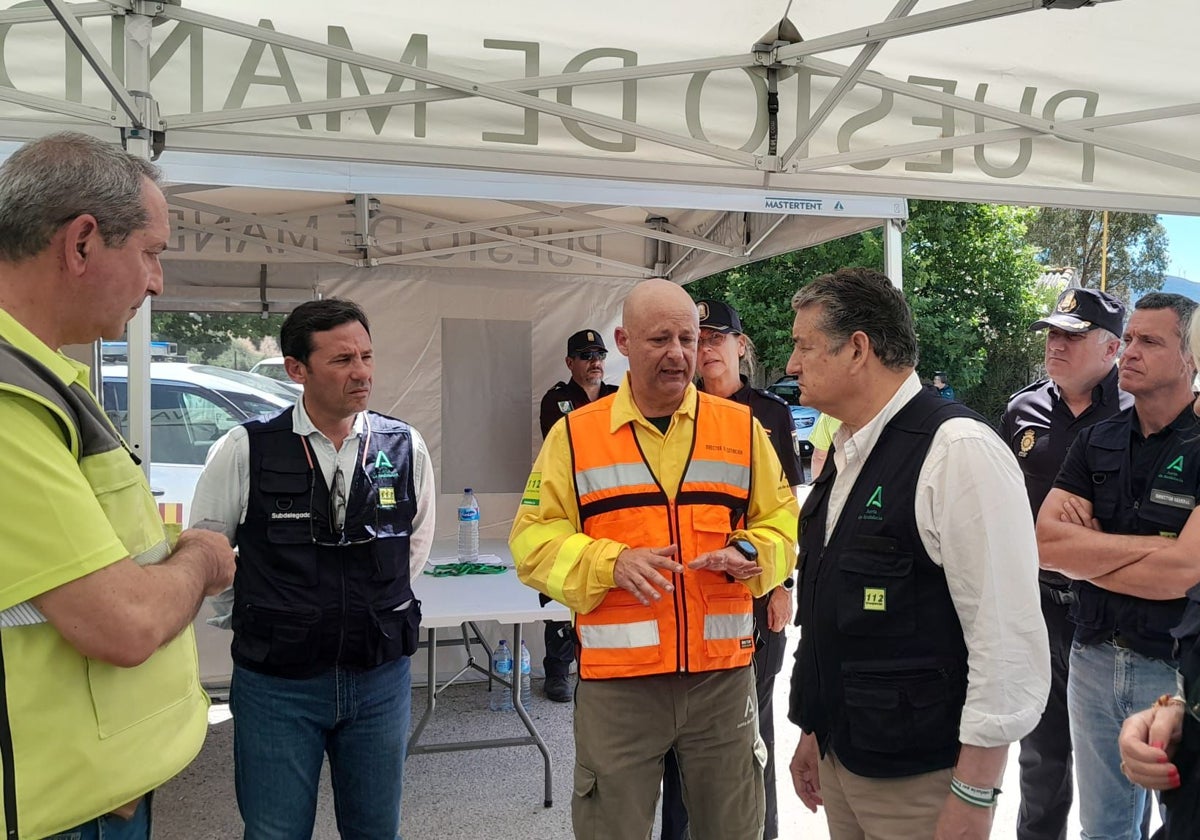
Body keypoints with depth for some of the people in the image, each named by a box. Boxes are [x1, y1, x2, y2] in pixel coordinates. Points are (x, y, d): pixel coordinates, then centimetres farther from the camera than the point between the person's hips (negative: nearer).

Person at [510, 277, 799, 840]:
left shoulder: (742, 428, 6)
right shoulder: (574, 434, 1)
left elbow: (783, 524, 10)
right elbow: (534, 540, -1)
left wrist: (750, 554, -12)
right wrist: (610, 562, -18)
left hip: (724, 675, 2)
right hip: (616, 681, -1)